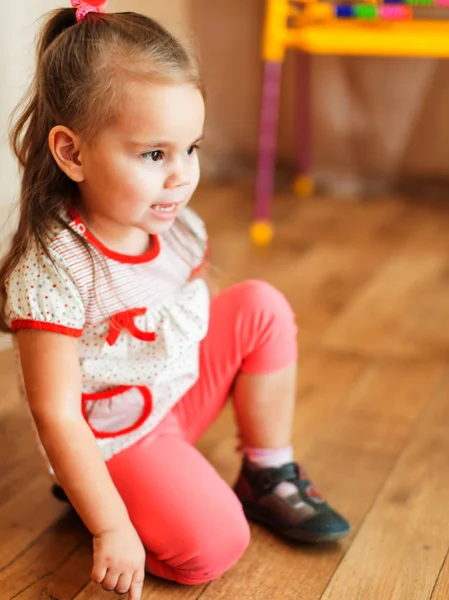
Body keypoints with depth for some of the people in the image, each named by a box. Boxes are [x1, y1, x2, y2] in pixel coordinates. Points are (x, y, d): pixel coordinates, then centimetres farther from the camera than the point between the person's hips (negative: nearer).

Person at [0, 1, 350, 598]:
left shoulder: (179, 227, -9)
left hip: (184, 390, 7)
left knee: (261, 307, -7)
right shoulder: (54, 272, -30)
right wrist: (112, 527, -23)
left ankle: (269, 476, 7)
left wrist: (258, 407, 15)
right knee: (212, 546, -20)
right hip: (114, 437, -7)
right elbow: (56, 415, -26)